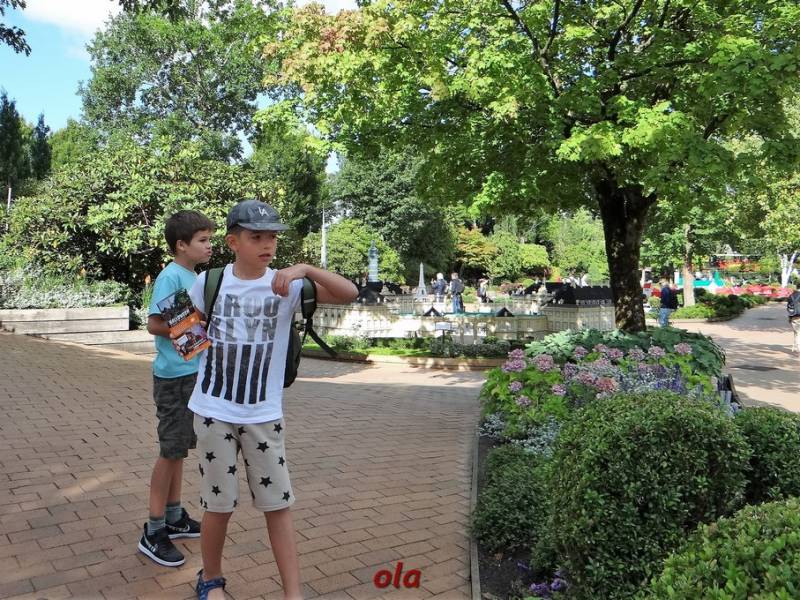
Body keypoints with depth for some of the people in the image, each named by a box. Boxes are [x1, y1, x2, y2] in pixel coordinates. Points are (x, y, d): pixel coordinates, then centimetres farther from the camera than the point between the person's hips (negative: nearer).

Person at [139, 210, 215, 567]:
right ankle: (153, 533, 11)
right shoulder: (171, 276, -15)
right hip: (174, 376, -9)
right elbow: (155, 324, -20)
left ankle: (174, 518, 30)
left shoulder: (194, 277, 11)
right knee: (171, 451, -1)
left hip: (191, 374, 9)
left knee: (179, 449, 16)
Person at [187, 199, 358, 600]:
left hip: (264, 415, 0)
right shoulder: (210, 281, -4)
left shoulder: (287, 286, -8)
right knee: (219, 504, 11)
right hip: (214, 412, 0)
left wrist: (305, 269, -31)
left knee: (277, 504, 7)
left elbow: (349, 294, -20)